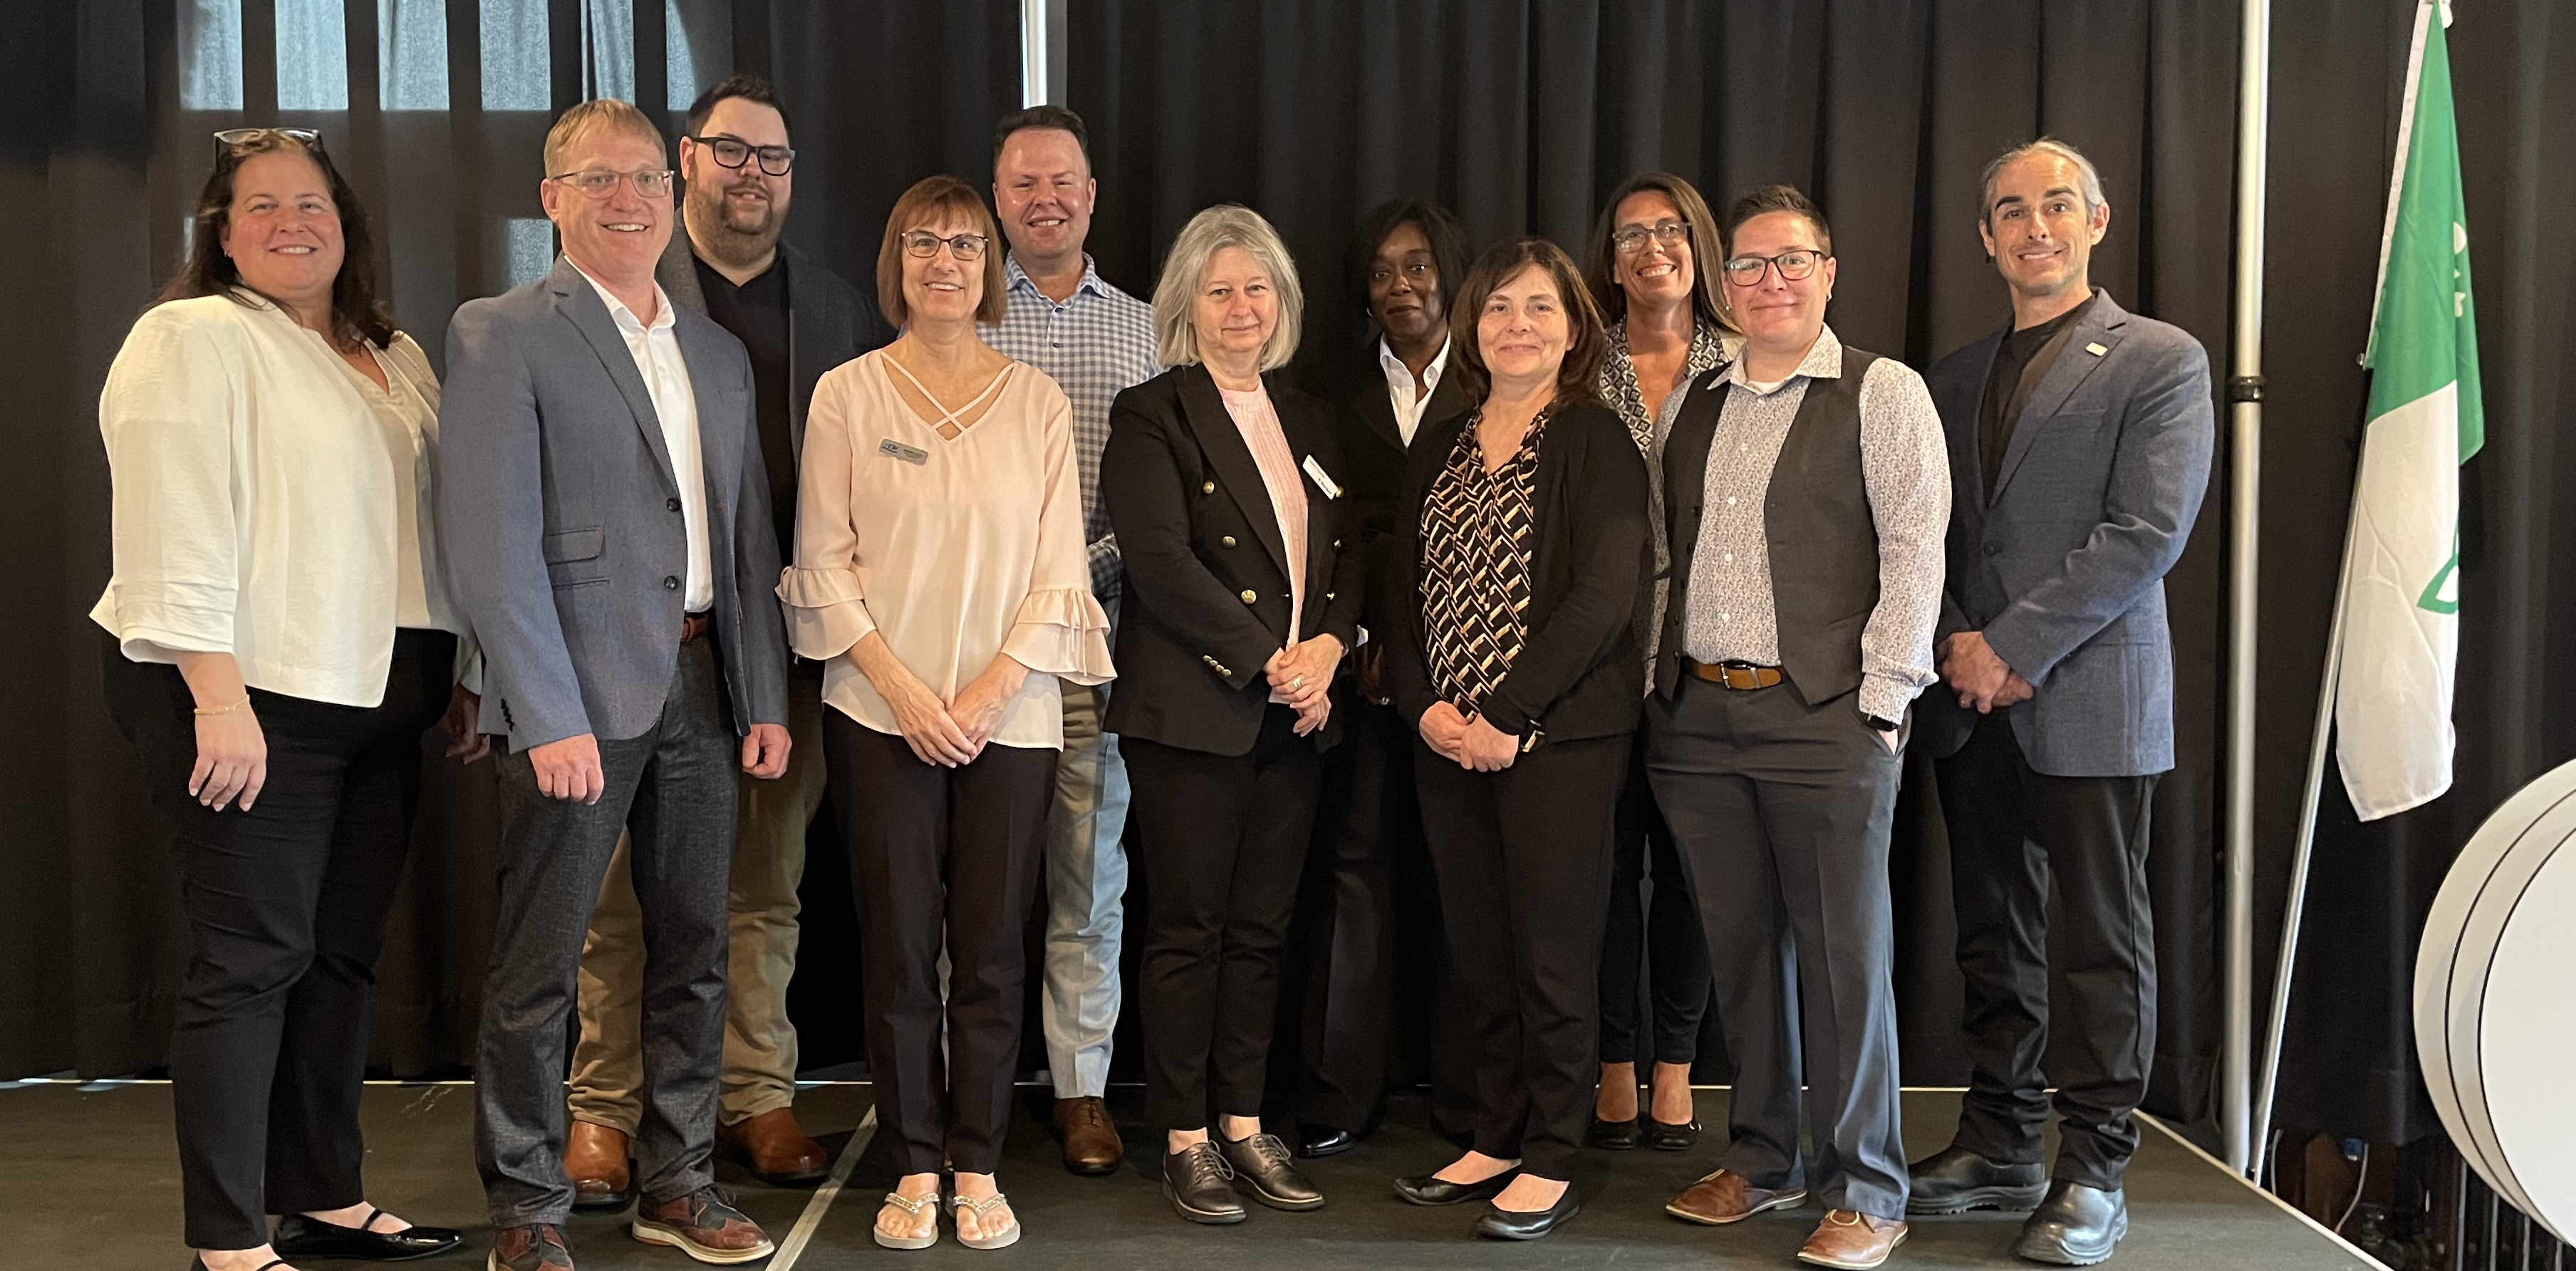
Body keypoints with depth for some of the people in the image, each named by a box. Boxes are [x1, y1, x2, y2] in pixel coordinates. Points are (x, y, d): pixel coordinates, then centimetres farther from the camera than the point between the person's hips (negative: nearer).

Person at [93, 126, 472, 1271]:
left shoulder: (396, 360, 17)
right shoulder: (194, 339, -5)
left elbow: (434, 530, 20)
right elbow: (176, 530, -14)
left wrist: (460, 676, 16)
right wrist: (218, 698, -21)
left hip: (377, 703, 7)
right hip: (253, 699, -7)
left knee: (343, 957, 12)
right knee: (250, 961, -4)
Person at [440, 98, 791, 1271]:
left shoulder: (719, 354, 15)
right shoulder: (500, 335, -3)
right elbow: (492, 540, -11)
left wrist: (766, 697, 9)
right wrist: (550, 718, -17)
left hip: (702, 689, 6)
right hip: (578, 691, -6)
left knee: (694, 953, 12)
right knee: (537, 967, 1)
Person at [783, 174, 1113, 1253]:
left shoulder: (1035, 400, 6)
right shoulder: (849, 394, 4)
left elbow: (1059, 568, 2)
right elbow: (823, 563, 0)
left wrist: (986, 694, -8)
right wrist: (903, 687, -10)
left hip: (1009, 713, 1)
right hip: (881, 711, 0)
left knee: (992, 952, 4)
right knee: (899, 950, 4)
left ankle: (978, 1169, 16)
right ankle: (914, 1170, 16)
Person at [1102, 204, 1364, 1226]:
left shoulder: (1309, 418, 17)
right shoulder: (1152, 415, -2)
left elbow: (1347, 553, 14)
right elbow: (1160, 560, -13)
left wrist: (1326, 645, -6)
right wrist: (1269, 661, -14)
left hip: (1294, 715, 6)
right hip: (1191, 711, -5)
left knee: (1261, 928, 10)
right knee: (1189, 929, 1)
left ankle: (1244, 1122, 20)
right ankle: (1186, 1139, 12)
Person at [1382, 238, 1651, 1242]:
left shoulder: (1596, 442, -4)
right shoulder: (1437, 453, 14)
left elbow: (1606, 594, -13)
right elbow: (1403, 590, 12)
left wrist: (1507, 715, -16)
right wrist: (1424, 706, -4)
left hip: (1560, 735, -5)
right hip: (1448, 738, 5)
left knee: (1552, 950, 0)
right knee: (1478, 952, 10)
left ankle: (1552, 1162, 13)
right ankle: (1498, 1138, 24)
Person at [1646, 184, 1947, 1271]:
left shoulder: (1882, 393, 0)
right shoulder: (1690, 406, 15)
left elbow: (1913, 550, -6)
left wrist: (1881, 697, -11)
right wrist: (1656, 679, 9)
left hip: (1823, 715, -5)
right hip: (1693, 714, 5)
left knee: (1842, 954, -1)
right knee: (1739, 947, 12)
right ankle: (1760, 1162, 25)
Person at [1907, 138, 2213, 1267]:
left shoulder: (2161, 361, -1)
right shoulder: (1956, 378, 16)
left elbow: (2149, 531, -12)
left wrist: (2013, 645, -15)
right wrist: (1955, 644, -4)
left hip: (2090, 700, -5)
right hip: (1971, 705, 5)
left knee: (2098, 944, 2)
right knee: (1993, 938, 11)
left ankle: (2093, 1173, 11)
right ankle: (2001, 1146, 22)